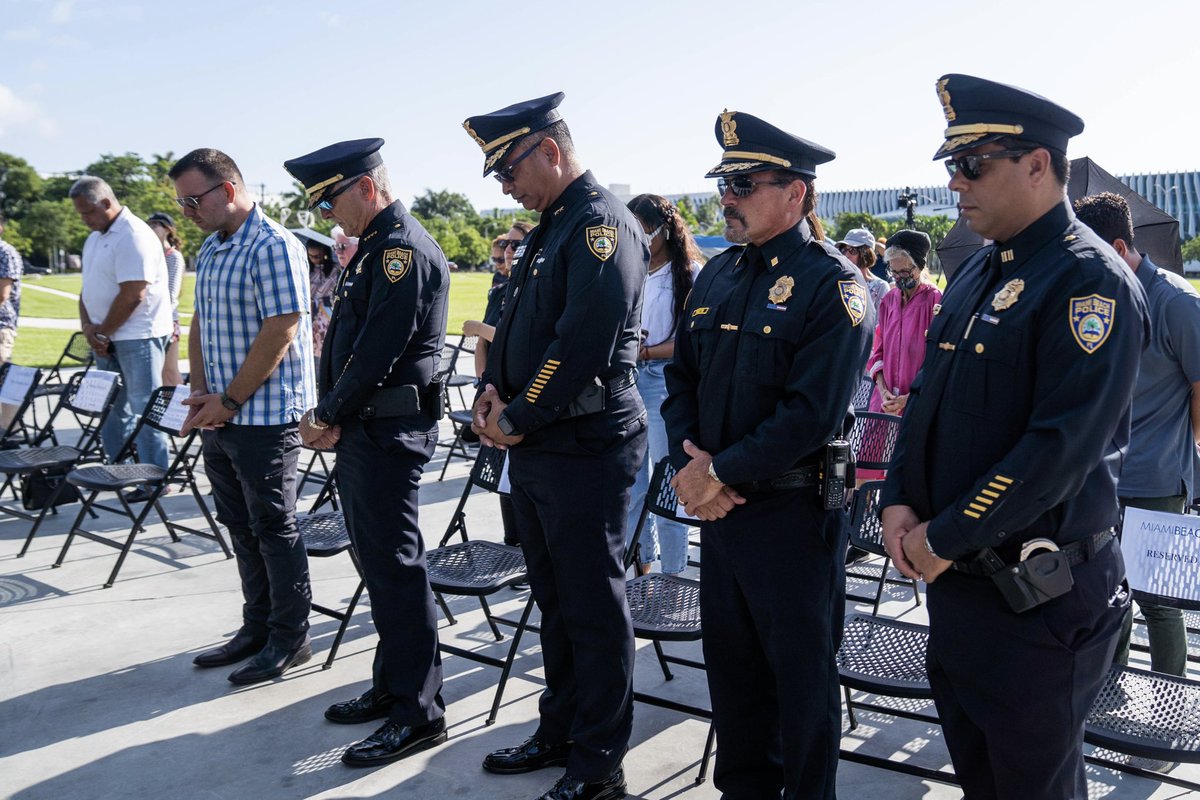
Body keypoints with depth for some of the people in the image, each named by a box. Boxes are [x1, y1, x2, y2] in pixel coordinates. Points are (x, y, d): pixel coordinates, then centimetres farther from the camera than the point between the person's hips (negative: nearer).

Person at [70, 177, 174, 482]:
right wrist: (87, 326, 1)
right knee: (112, 408, 12)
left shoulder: (134, 236, -15)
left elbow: (132, 296, -20)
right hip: (107, 339, 9)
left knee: (144, 410, -4)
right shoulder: (95, 237, 15)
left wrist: (102, 332, -11)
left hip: (137, 336, -9)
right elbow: (89, 286, 18)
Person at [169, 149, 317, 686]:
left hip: (265, 416, -8)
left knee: (274, 528, 2)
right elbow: (201, 322, 17)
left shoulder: (273, 247, -14)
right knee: (241, 528, 15)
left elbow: (280, 330, -20)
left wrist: (229, 402, -16)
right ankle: (257, 627, 28)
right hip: (221, 417, 8)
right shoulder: (210, 249, 13)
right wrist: (201, 392, 3)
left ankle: (290, 638, 15)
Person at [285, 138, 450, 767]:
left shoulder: (405, 247, -14)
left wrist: (329, 415, -9)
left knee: (395, 568, -4)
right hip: (363, 431, 10)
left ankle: (418, 713, 6)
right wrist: (331, 417, 3)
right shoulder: (375, 248, 17)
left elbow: (380, 349, -20)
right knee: (377, 563, 16)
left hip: (390, 431, -10)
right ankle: (391, 686, 29)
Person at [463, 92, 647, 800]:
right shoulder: (551, 229, 17)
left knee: (594, 609, 1)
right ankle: (560, 733, 33)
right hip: (536, 448, 10)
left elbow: (584, 342, -23)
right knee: (555, 600, 18)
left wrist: (518, 419, -15)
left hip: (585, 449, -10)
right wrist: (493, 391, 2)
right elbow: (519, 325, 20)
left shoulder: (604, 224, -14)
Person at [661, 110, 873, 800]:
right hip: (719, 507, 7)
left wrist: (721, 472, -17)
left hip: (793, 513, -7)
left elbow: (812, 415, -21)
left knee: (802, 675, 10)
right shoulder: (719, 275, 9)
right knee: (731, 664, 19)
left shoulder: (835, 287, -13)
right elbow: (681, 378, 10)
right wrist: (691, 463, -6)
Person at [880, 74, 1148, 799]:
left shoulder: (1091, 281, -17)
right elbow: (928, 398, 14)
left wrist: (948, 537, -19)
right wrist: (900, 501, -1)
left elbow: (1063, 444, -25)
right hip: (953, 575, 8)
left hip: (1038, 596, -8)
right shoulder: (977, 275, 10)